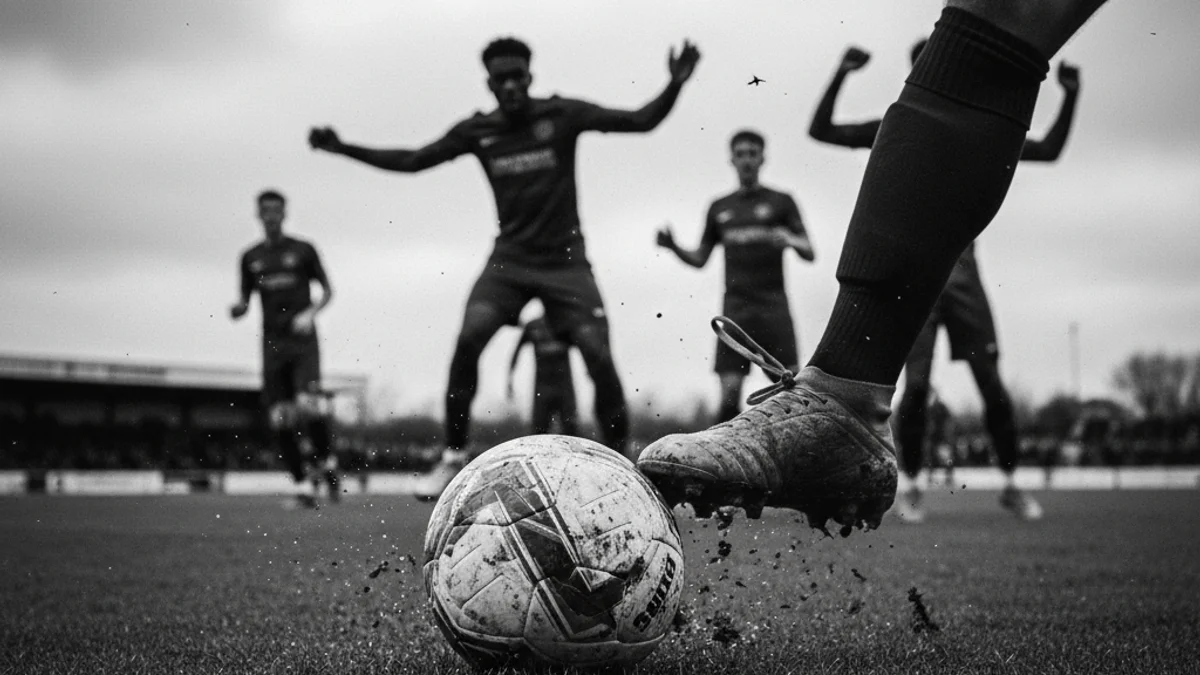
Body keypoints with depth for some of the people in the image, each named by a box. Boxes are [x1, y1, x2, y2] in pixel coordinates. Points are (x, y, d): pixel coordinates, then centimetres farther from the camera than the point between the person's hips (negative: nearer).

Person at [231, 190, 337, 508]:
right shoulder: (250, 258, 12)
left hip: (303, 341, -3)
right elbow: (245, 301, 17)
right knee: (279, 418, -4)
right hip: (273, 342, 3)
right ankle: (302, 482, 4)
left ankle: (326, 460, 2)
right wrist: (237, 308, -7)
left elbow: (327, 291, 8)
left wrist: (310, 313, -9)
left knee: (308, 404, -21)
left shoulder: (303, 250, 5)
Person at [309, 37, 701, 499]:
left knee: (598, 357, -13)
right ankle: (454, 457, -8)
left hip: (565, 260, -1)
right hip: (509, 258, 2)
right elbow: (411, 161, 8)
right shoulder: (478, 131, 2)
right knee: (468, 339, -21)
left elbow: (641, 121, -9)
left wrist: (674, 86, -26)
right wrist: (342, 149, 2)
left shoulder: (560, 115, -5)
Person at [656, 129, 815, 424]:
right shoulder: (719, 208, 16)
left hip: (773, 307, -2)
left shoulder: (781, 201, 7)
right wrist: (673, 247, 1)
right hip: (735, 308, 2)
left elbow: (809, 253, 3)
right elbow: (700, 259, 19)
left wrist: (790, 240, -19)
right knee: (729, 390, -6)